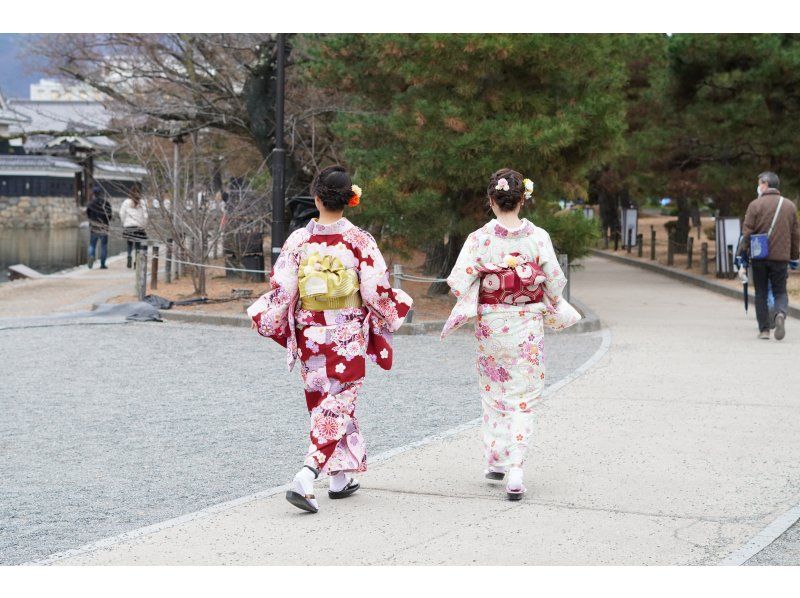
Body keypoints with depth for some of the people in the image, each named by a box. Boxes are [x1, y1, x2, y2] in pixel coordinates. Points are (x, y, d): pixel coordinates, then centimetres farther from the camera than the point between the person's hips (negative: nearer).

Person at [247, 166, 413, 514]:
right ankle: (306, 478, -16)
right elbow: (377, 292, -9)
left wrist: (262, 315, 13)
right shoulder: (360, 241, -11)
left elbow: (282, 290, -5)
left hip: (310, 335, 3)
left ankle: (339, 478, 27)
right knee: (338, 404, 1)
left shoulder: (299, 240, -6)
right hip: (348, 336, -3)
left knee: (323, 403, 18)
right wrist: (396, 306, 12)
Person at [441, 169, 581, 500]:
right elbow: (555, 283, -4)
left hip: (490, 325, 0)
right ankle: (515, 471, -9)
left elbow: (459, 282, -11)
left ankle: (496, 461, 26)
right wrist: (556, 312, 15)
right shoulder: (538, 237, -8)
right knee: (522, 398, 3)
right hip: (527, 326, 0)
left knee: (493, 393, 19)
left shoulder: (479, 239, -9)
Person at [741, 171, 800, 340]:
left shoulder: (755, 205, -4)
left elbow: (747, 232, -7)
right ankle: (780, 314, -20)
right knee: (780, 291, 10)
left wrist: (744, 253, 3)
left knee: (761, 293, 8)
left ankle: (764, 329, 6)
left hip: (759, 257, -2)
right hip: (781, 257, 2)